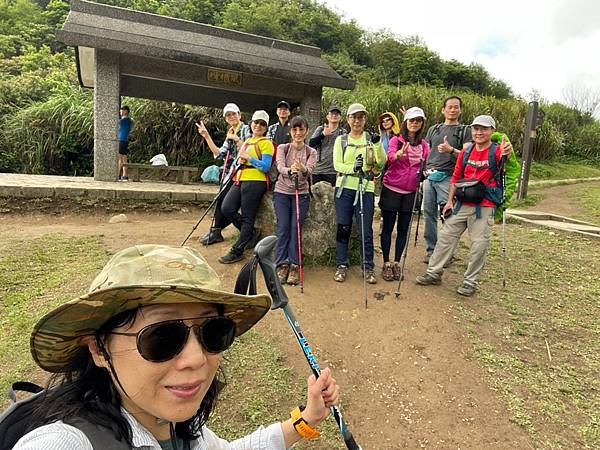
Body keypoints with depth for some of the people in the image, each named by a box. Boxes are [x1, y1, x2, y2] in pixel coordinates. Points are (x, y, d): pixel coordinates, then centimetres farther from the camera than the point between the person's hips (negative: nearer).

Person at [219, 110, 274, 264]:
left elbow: (266, 167, -11)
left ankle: (237, 251, 4)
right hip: (240, 180, 8)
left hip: (255, 182, -8)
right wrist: (239, 160, 5)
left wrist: (248, 157, -15)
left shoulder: (266, 143, -1)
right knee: (226, 208, -6)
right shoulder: (246, 142, 22)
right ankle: (251, 232, 12)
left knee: (247, 218, -4)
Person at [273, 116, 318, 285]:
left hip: (301, 195, 0)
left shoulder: (311, 152, 3)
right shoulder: (282, 148, 3)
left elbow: (309, 171, -16)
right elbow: (280, 167, -16)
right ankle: (282, 265, -3)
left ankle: (294, 266, -4)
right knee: (283, 227, -9)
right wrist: (290, 170, -40)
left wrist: (302, 169, -41)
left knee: (296, 228, -9)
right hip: (282, 192, 0)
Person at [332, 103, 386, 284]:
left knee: (365, 229, -1)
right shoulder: (341, 140, 10)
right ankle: (341, 265, 14)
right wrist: (353, 167, -20)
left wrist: (377, 145, -19)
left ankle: (368, 267, 11)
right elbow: (337, 165, -2)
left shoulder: (371, 139, 9)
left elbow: (382, 162, -4)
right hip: (344, 187, 1)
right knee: (343, 227, 3)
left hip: (365, 188, -1)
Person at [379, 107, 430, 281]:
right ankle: (386, 264, 13)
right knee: (388, 227, 3)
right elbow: (390, 157, -23)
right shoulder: (396, 140, -4)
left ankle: (397, 263, 19)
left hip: (410, 192, 4)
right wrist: (399, 154, -45)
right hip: (392, 189, -4)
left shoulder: (424, 144, 9)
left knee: (403, 229, 8)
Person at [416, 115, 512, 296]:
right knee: (446, 236, 8)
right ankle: (434, 273, 20)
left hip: (484, 207, -4)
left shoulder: (497, 151, -6)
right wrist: (450, 200, 6)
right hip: (461, 205, 5)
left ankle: (470, 281, 16)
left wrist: (507, 154, -49)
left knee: (479, 245, 2)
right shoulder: (466, 152, 7)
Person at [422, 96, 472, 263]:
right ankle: (431, 250, 12)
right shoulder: (433, 129, 21)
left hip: (448, 178, -3)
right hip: (429, 176, 4)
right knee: (429, 213, 3)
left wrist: (451, 150, -16)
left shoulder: (464, 131, 11)